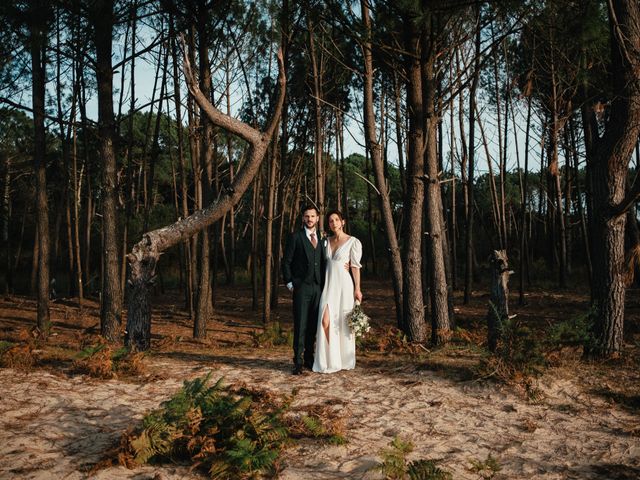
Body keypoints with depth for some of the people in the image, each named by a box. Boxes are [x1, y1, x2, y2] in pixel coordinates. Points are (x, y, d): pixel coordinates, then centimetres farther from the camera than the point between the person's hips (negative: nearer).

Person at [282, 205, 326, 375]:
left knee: (313, 325, 8)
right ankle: (298, 361, 1)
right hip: (301, 287, -4)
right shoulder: (295, 237, 0)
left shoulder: (322, 239, 13)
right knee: (300, 325, -5)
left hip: (318, 288, 4)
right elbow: (286, 262, 0)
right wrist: (290, 283, -6)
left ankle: (309, 358, 18)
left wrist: (324, 284, 8)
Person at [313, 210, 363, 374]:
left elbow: (355, 266, -6)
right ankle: (329, 360, 0)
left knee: (344, 323, 2)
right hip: (329, 285, 4)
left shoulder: (353, 242, -2)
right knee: (325, 321, -9)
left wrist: (357, 289, -10)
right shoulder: (326, 241, 13)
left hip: (344, 285, -4)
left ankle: (345, 360, 16)